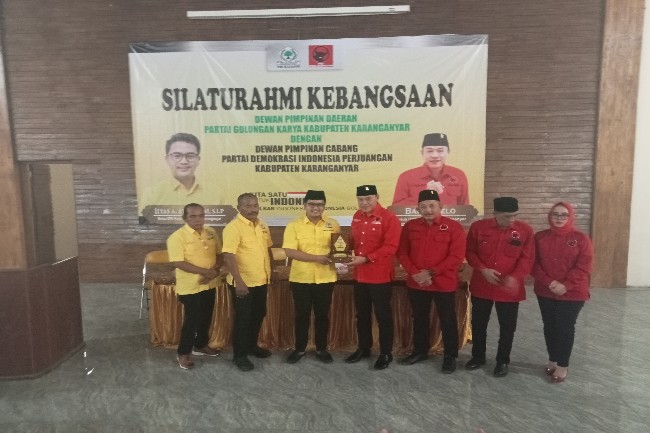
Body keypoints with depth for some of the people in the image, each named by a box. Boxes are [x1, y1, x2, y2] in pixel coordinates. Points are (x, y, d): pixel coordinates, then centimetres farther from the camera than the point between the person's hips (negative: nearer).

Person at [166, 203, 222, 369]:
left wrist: (215, 270, -13)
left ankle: (201, 345, 38)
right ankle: (183, 352, 20)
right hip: (190, 286, -6)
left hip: (210, 284, 6)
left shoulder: (211, 233, 3)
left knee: (206, 318, 18)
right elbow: (178, 263, -21)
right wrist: (205, 271, -23)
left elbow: (219, 254, 8)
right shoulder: (177, 237, -15)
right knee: (191, 320, 2)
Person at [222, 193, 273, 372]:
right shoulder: (233, 227, -18)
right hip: (243, 283, -7)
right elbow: (228, 256, -24)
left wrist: (270, 271, 17)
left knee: (258, 315, 19)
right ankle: (239, 355, 20)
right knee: (243, 318, 4)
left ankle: (252, 345, 38)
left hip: (261, 280, 8)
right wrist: (239, 282, -29)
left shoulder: (262, 225, 6)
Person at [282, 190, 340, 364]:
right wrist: (316, 258, -20)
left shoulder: (332, 224, 2)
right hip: (301, 278, -1)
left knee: (322, 315, 13)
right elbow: (290, 251, -15)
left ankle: (322, 349, 29)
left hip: (325, 278, 2)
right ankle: (299, 349, 27)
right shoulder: (294, 226, -7)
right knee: (302, 315, 10)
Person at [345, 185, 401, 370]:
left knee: (383, 316, 7)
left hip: (380, 276, -7)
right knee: (362, 314, 18)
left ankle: (386, 353, 22)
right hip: (359, 275, 7)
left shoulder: (389, 219, -14)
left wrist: (366, 258, -26)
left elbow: (390, 248, -21)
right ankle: (363, 348, 35)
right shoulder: (357, 217, 8)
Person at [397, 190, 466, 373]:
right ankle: (419, 351, 36)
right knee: (419, 319, 18)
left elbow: (456, 257, -13)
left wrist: (431, 273, -17)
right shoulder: (410, 226, 2)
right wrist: (415, 273, -13)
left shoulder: (454, 227, -8)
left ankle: (450, 356, 27)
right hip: (416, 283, 4)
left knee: (447, 321, 10)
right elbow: (402, 253, 2)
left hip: (444, 283, -3)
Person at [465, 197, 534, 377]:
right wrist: (482, 269, -15)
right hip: (481, 286, 1)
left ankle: (502, 361, 30)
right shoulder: (478, 227, -7)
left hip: (510, 289, -1)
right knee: (478, 324, 14)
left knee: (507, 327, 11)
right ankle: (478, 356, 33)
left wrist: (515, 277, -22)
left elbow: (527, 258, -7)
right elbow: (469, 252, 0)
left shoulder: (525, 230, -7)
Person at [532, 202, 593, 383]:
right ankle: (553, 360, 28)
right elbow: (533, 263, -1)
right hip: (545, 291, 3)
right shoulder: (540, 237, 2)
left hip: (572, 293, -3)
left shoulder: (581, 238, -6)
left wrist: (565, 286, -18)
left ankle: (563, 365, 16)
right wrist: (548, 282, -14)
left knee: (565, 327, 3)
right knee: (549, 326, 12)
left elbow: (583, 267, -10)